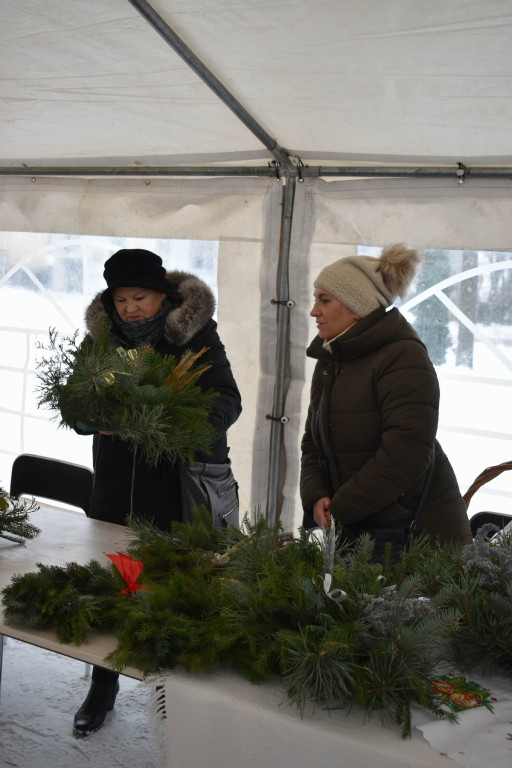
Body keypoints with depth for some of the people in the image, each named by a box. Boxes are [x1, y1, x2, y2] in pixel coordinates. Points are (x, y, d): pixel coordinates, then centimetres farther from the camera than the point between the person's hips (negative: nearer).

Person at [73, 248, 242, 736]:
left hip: (181, 489, -3)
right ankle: (104, 686, 28)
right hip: (117, 485, 3)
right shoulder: (102, 337, 4)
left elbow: (227, 403, -13)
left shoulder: (196, 335, -5)